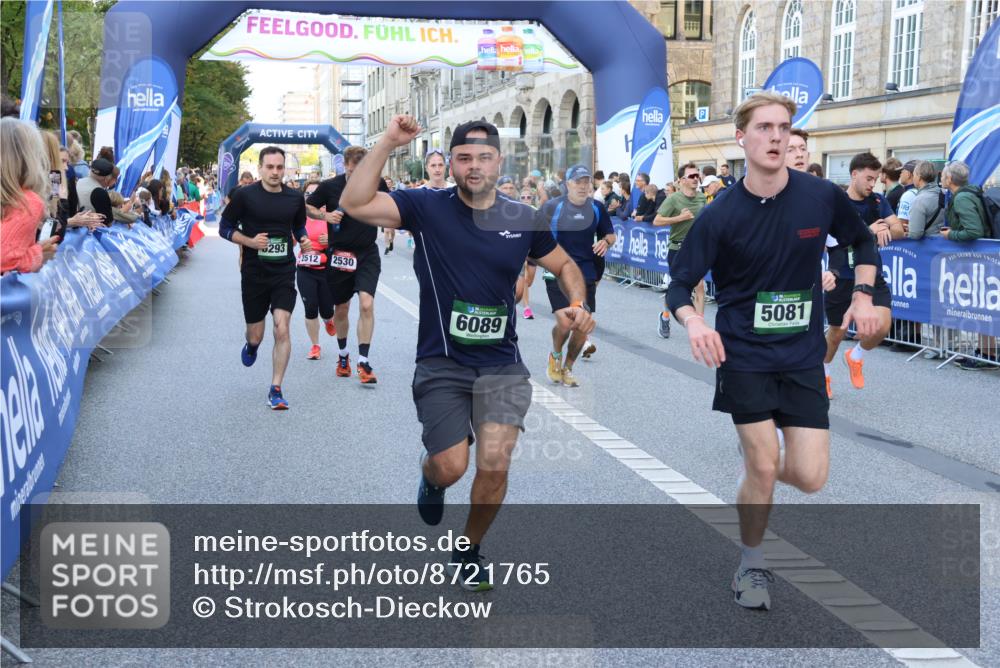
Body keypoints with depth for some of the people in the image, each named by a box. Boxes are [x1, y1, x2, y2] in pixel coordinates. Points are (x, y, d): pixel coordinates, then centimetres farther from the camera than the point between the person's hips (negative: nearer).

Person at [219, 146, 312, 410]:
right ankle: (251, 346, 50)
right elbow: (225, 227, 0)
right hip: (253, 274, -1)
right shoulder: (245, 195, -6)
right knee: (255, 335, 10)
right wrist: (249, 241, -16)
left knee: (282, 330, -13)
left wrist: (304, 240, -3)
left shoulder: (295, 197, 3)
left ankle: (275, 389, -3)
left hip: (284, 272, 1)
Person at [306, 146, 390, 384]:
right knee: (341, 309, 12)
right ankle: (343, 355, 35)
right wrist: (324, 215, -11)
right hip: (340, 254, 1)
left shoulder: (377, 183, -4)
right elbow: (308, 207, 7)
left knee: (366, 304, -17)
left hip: (367, 253, -1)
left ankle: (363, 361, -11)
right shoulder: (330, 186, -6)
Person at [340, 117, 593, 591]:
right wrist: (388, 143, -23)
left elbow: (564, 266, 17)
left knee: (495, 464, -10)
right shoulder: (427, 207, -5)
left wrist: (577, 304, -3)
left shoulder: (523, 219, 2)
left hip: (502, 365, 2)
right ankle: (431, 477, 36)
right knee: (451, 468, -6)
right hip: (441, 362, -2)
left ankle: (469, 551, 19)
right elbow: (355, 204, -18)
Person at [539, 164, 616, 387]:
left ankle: (567, 369, 27)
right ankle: (555, 356, 15)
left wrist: (606, 242, -6)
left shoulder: (597, 208, 5)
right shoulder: (552, 206, -6)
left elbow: (610, 234, 17)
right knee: (565, 322, -18)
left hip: (587, 275, 4)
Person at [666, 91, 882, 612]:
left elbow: (863, 242, 14)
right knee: (762, 469, -5)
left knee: (810, 477, -4)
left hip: (803, 357, 2)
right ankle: (752, 566, 20)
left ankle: (760, 466, 33)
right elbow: (679, 284, -7)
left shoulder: (823, 197, -6)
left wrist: (863, 294, -1)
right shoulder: (719, 215, -11)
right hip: (743, 355, -2)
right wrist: (693, 321, -28)